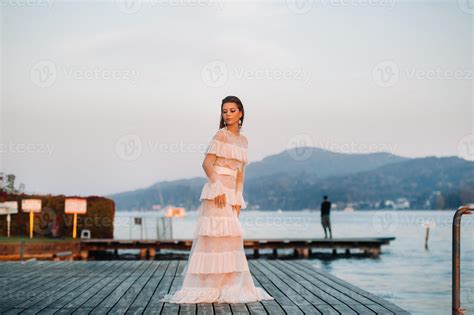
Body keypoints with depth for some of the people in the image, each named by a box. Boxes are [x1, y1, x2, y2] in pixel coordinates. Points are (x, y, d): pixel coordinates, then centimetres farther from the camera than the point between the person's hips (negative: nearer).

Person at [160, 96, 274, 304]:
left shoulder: (243, 140, 17)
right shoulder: (221, 135, -4)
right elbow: (207, 163, -10)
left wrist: (238, 199, 8)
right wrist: (218, 189, -17)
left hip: (231, 193, 7)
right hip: (216, 190, -7)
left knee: (230, 237, 7)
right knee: (216, 234, -10)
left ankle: (228, 285, 13)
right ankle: (206, 286, -7)